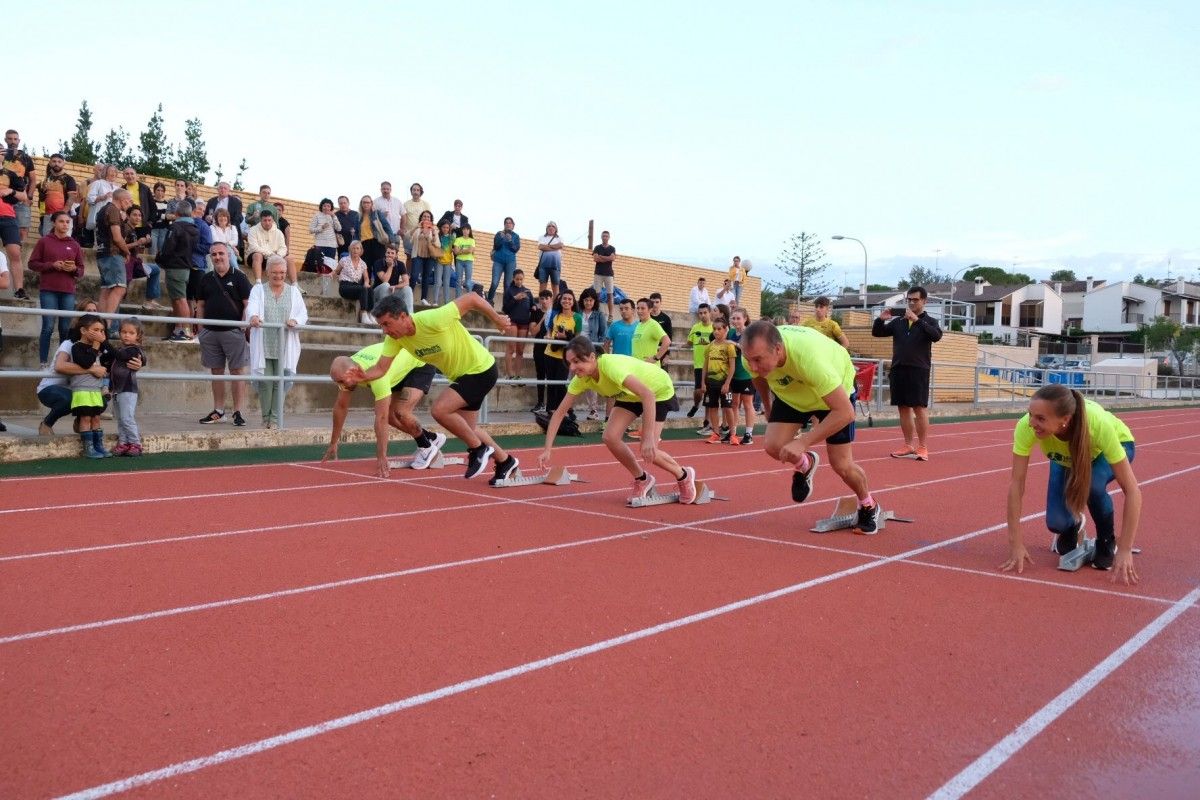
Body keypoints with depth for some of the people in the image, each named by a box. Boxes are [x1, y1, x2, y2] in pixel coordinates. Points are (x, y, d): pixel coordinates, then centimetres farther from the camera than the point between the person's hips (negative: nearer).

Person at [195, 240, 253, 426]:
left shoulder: (238, 277, 0)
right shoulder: (206, 279, 12)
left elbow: (248, 304, -3)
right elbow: (200, 305, 16)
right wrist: (200, 328, 8)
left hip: (233, 332, -4)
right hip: (210, 332, 4)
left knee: (237, 371, -3)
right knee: (216, 371, 10)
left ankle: (238, 412, 1)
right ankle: (218, 411, 17)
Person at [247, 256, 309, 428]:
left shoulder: (293, 291, 14)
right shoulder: (258, 289, 10)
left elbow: (303, 314, 4)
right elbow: (252, 306, -10)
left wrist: (295, 321, -19)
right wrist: (253, 317, -33)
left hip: (285, 347, 1)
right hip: (263, 346, -1)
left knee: (281, 382, -2)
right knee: (265, 382, -1)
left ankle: (275, 419, 9)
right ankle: (266, 418, 15)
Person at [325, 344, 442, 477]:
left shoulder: (376, 374, -41)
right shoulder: (346, 369, -18)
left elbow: (381, 418, -40)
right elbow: (341, 406, -5)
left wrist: (381, 457, -39)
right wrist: (333, 444, -1)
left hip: (421, 365, -8)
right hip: (402, 367, 8)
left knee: (401, 412, -23)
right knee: (390, 415, 1)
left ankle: (427, 447, 2)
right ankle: (433, 438, 19)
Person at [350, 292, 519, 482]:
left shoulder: (433, 320, -34)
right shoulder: (395, 338, -12)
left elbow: (472, 298, -27)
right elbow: (381, 368, -12)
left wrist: (497, 319, -14)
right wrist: (365, 375, -35)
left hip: (482, 370, -9)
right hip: (461, 376, 9)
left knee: (439, 409, -23)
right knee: (467, 428, 17)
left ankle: (479, 449, -2)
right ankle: (505, 461, 39)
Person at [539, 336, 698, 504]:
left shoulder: (611, 366, -39)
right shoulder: (581, 379, -19)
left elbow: (648, 395, -46)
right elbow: (559, 413, -13)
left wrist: (648, 438, -51)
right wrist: (547, 450, -20)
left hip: (659, 390, -6)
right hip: (630, 394, 6)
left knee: (648, 450, -16)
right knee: (610, 437, -12)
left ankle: (684, 476, 14)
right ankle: (642, 480, 11)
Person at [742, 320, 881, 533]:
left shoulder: (809, 357, -47)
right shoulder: (754, 353, -30)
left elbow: (845, 412, -43)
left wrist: (803, 442, -46)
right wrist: (768, 406, 13)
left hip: (835, 393, -4)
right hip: (790, 392, 4)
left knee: (841, 466, -4)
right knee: (774, 447, -18)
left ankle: (868, 507, 27)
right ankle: (804, 465, 17)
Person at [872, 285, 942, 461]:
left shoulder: (929, 321, 3)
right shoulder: (898, 322, 13)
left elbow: (936, 335, -18)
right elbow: (877, 333, 12)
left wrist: (917, 320, -25)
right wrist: (881, 319, -8)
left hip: (918, 371, -4)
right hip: (898, 369, 4)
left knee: (920, 408, -6)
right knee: (904, 407, 6)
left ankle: (923, 448, -2)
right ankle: (908, 446, 13)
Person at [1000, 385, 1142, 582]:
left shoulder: (1099, 425, -44)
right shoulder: (1026, 426, -39)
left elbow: (1132, 491, -39)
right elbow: (1016, 484, -32)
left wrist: (1125, 551, -43)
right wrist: (1016, 544, -34)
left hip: (1116, 444, -2)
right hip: (1065, 459, 2)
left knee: (1091, 485, -34)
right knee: (1056, 523, -17)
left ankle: (1107, 542, -4)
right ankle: (1073, 526, 21)